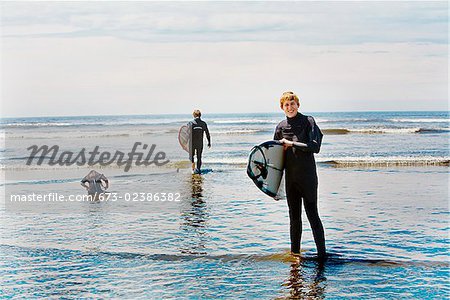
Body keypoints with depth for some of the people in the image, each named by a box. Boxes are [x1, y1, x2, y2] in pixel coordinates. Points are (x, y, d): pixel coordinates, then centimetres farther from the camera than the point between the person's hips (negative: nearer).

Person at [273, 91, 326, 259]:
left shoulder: (308, 122, -5)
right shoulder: (281, 127, 9)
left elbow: (315, 146, -16)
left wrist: (291, 143, -15)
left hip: (307, 176, -5)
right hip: (290, 177, 5)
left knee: (312, 215, -5)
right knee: (294, 216, 13)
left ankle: (322, 253, 0)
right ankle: (294, 252, 22)